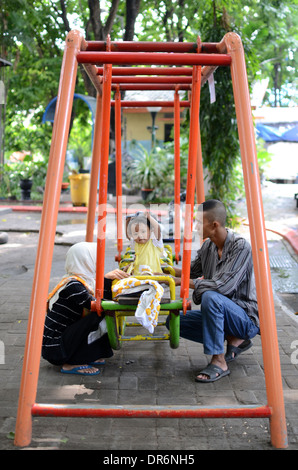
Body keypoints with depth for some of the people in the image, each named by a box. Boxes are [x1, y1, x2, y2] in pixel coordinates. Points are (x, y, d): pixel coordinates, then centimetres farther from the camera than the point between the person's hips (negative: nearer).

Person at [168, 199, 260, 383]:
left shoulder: (240, 246, -21)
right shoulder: (208, 245, 2)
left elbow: (224, 285, -31)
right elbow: (194, 270, 19)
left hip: (247, 318, -8)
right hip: (219, 313, 8)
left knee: (210, 297, -35)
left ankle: (219, 362, -20)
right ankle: (233, 339, 7)